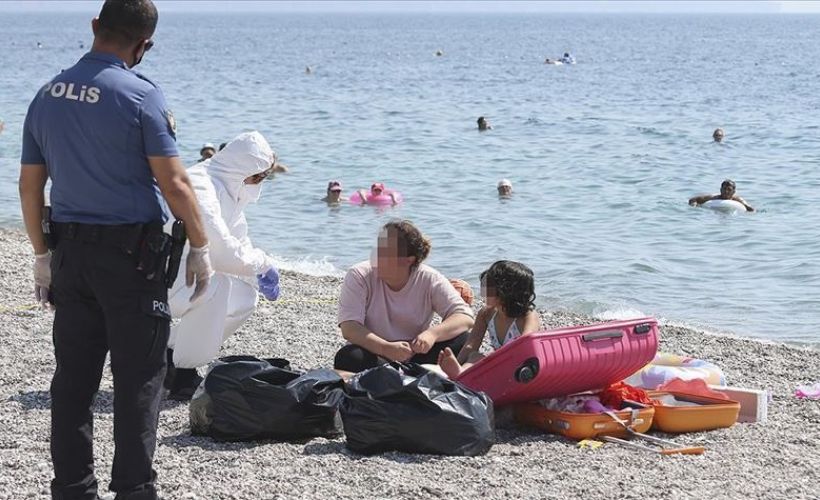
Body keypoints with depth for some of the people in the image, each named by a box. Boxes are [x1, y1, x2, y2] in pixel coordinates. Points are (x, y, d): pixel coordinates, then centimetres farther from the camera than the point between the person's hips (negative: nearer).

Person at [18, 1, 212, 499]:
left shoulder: (47, 96, 7)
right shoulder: (141, 95, -12)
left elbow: (29, 186, 11)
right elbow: (175, 183, -14)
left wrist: (43, 255, 19)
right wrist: (200, 248, -3)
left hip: (69, 251, 6)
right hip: (131, 252, -6)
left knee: (73, 378, 11)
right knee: (138, 379, 2)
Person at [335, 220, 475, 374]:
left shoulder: (430, 279, -9)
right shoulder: (358, 276, -12)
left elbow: (465, 318, -16)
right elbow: (349, 328, -22)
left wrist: (432, 333, -36)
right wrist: (386, 348, -38)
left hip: (417, 358, 1)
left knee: (461, 342, -22)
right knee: (348, 358, -35)